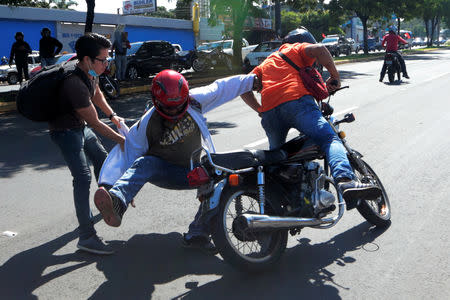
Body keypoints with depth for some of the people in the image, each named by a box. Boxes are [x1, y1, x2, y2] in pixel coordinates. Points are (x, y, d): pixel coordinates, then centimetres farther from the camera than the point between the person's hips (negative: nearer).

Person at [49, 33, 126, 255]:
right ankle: (86, 236, -21)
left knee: (101, 159, 22)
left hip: (80, 126, 10)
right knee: (82, 177, -20)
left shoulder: (90, 71, -5)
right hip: (65, 130, -10)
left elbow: (97, 94, 18)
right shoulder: (75, 84, -34)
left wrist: (112, 115, 11)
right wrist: (121, 140, -19)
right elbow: (95, 123, -27)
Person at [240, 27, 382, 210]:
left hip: (269, 112, 6)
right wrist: (334, 76, 8)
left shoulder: (266, 62, 40)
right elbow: (319, 49, 1)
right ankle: (346, 181, -43)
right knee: (330, 139, -17)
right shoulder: (298, 49, 24)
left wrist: (260, 110, 29)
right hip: (296, 100, -5)